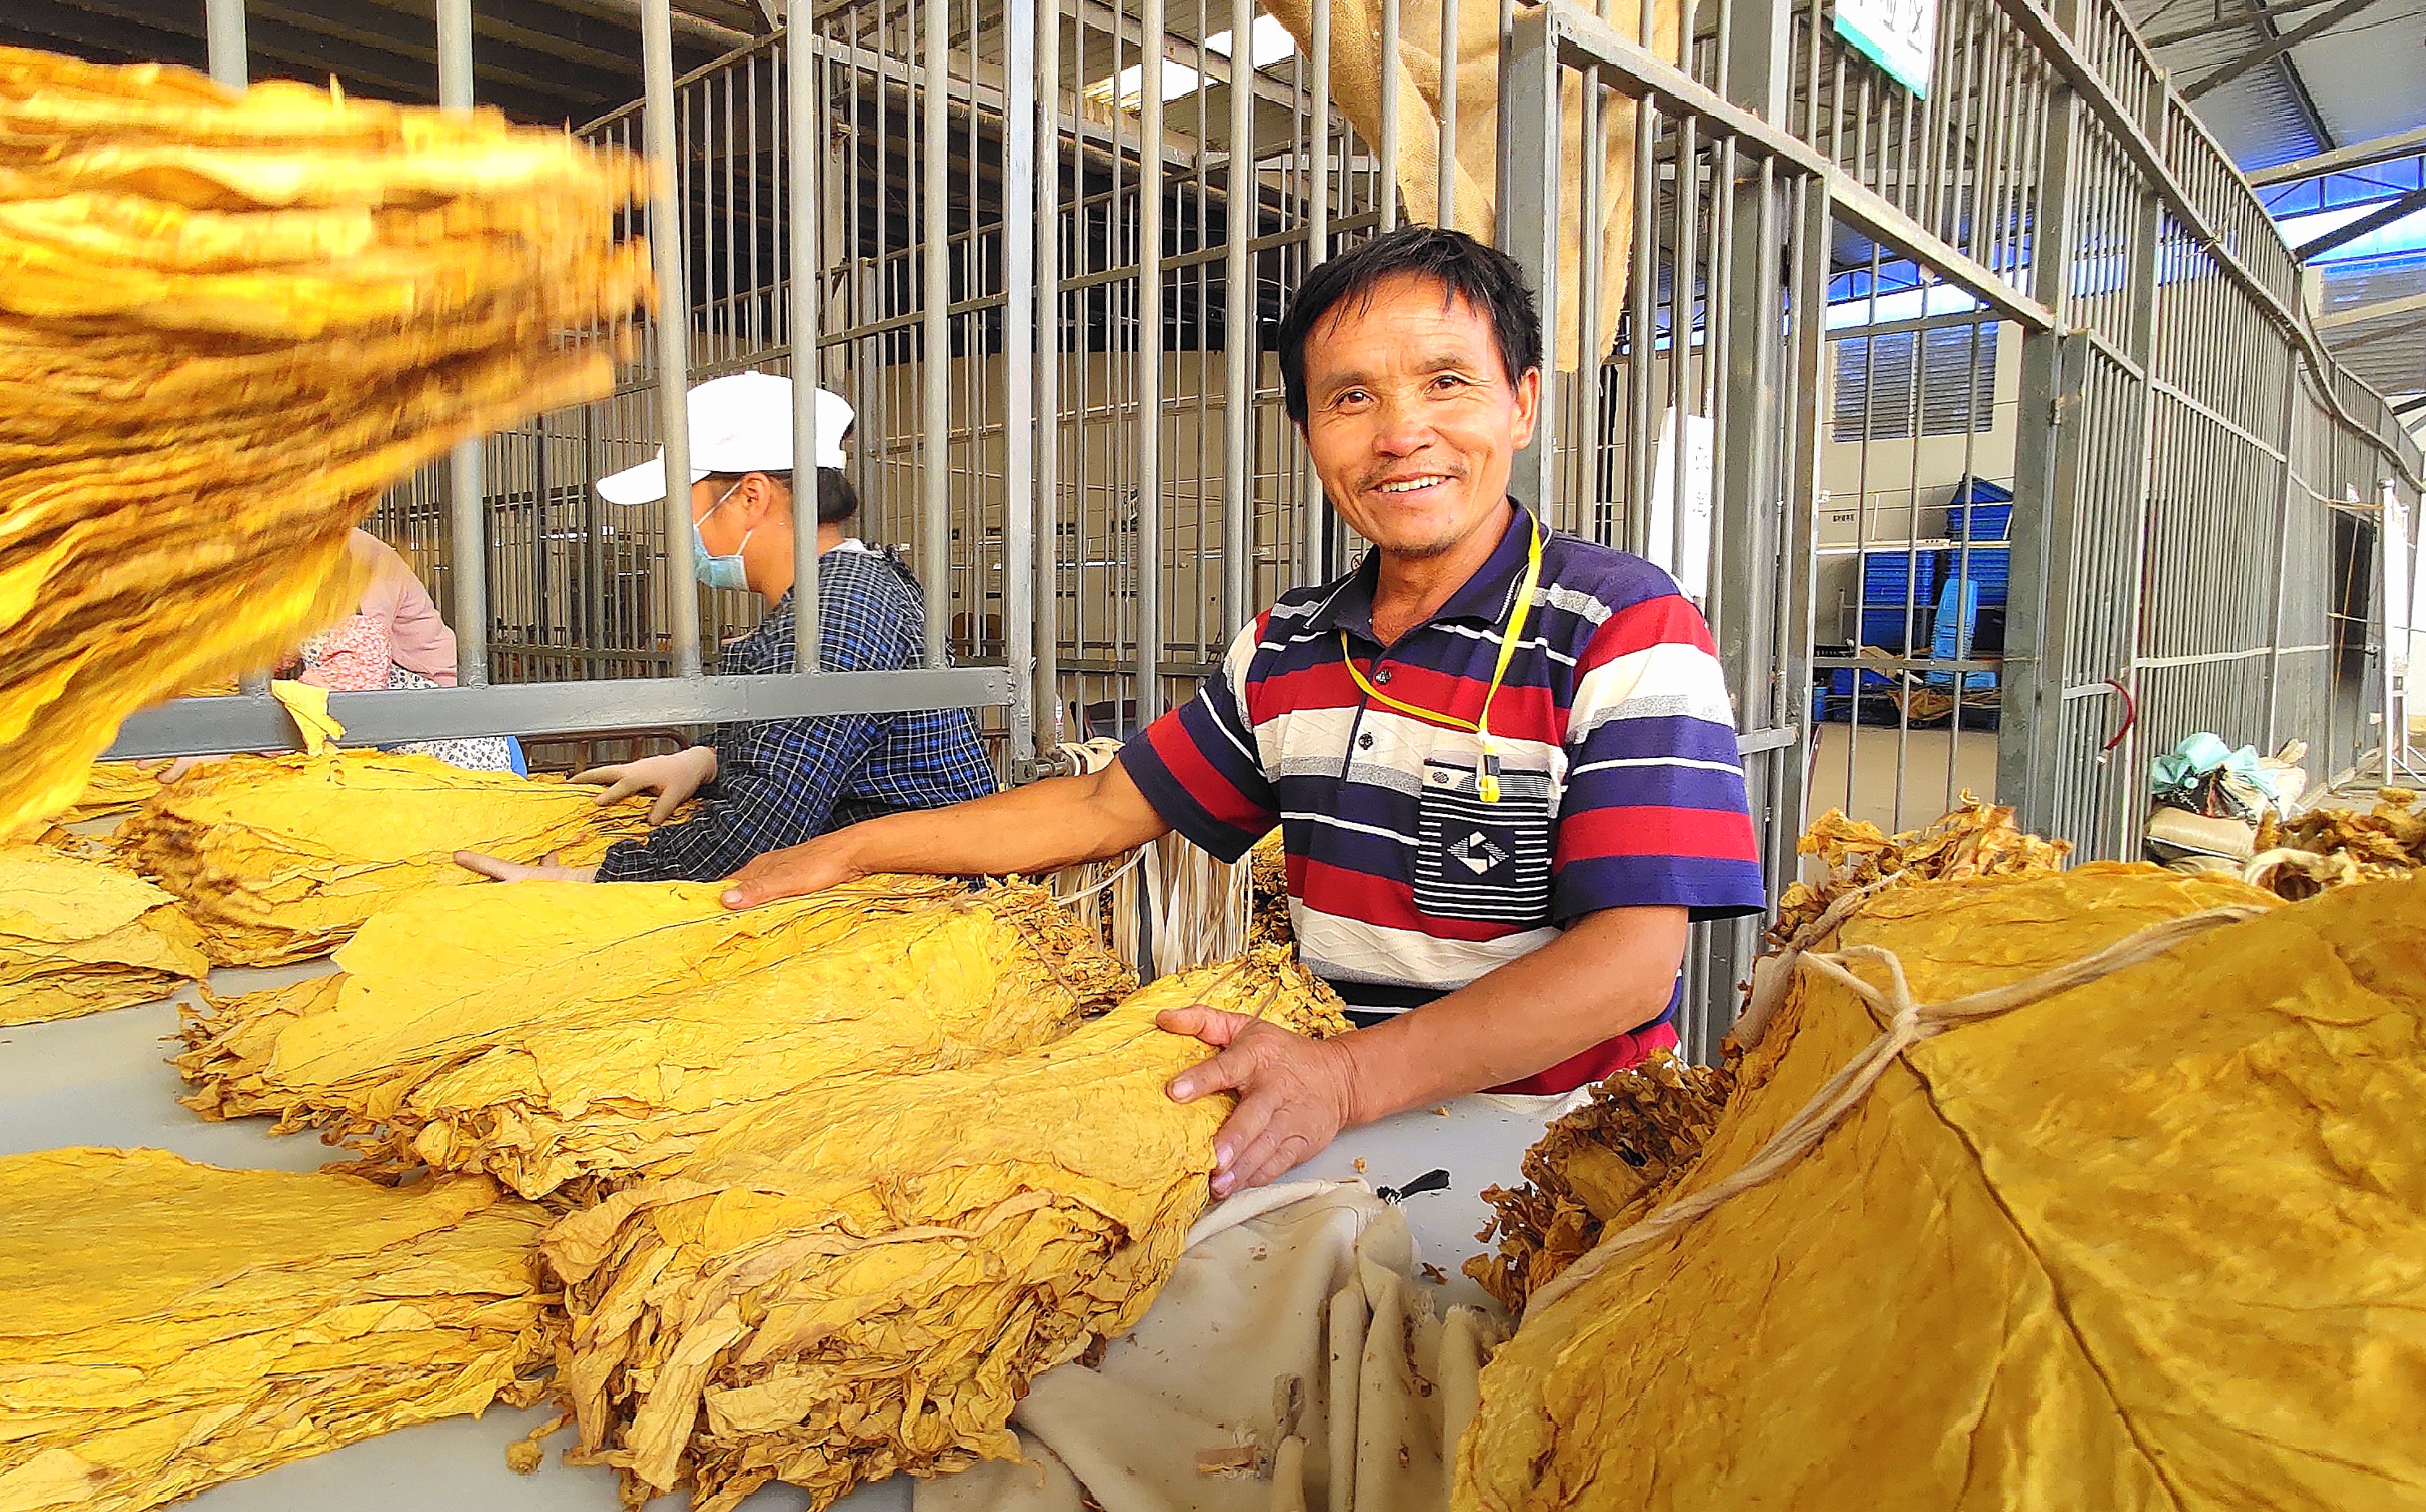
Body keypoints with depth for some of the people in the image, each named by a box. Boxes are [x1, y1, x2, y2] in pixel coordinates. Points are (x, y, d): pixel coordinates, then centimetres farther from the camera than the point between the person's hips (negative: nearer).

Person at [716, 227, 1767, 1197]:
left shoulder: (1628, 628, -10)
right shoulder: (1286, 649, 9)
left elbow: (1631, 962, -20)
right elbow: (1109, 807, 18)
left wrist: (1347, 1079, -32)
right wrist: (846, 853, 16)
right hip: (1331, 1124, 6)